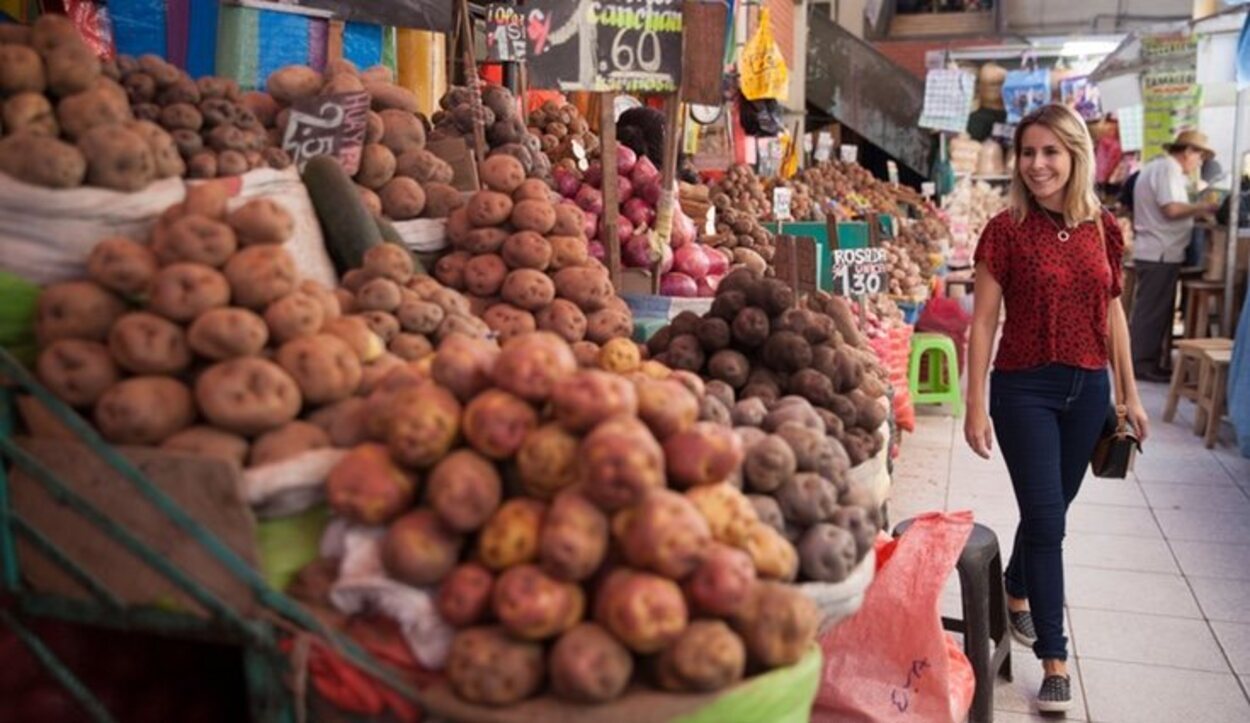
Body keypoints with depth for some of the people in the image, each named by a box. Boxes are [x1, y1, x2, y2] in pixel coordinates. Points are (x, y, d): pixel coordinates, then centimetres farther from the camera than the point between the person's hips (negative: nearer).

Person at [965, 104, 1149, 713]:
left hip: (1087, 389, 4)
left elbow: (1112, 315, 10)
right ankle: (1054, 660, 7)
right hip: (1024, 388, -4)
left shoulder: (1103, 229, 2)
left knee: (1050, 508, 17)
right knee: (1046, 518, -3)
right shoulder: (1006, 230, -10)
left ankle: (1016, 595, 44)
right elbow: (983, 322, -9)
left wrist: (1129, 394, 12)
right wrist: (975, 406, -11)